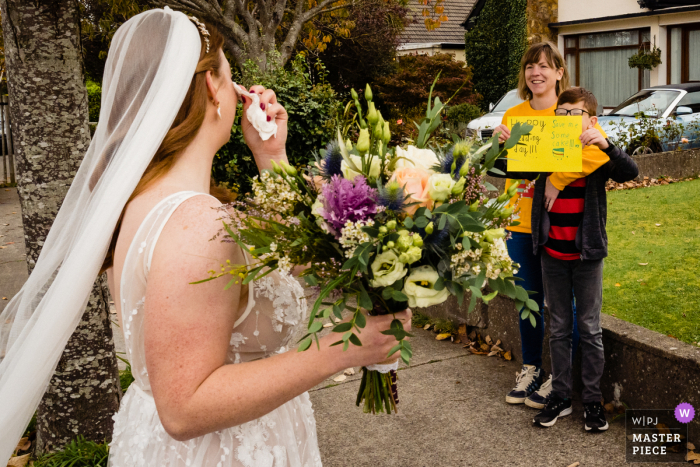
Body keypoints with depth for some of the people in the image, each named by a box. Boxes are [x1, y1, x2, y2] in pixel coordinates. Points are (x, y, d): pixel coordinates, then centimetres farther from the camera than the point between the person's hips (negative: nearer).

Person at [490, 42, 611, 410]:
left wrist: (555, 181, -27)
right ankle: (531, 367, 32)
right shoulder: (513, 115, 8)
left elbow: (600, 152, -26)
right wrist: (500, 145, -7)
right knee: (528, 300, 16)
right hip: (520, 223, 5)